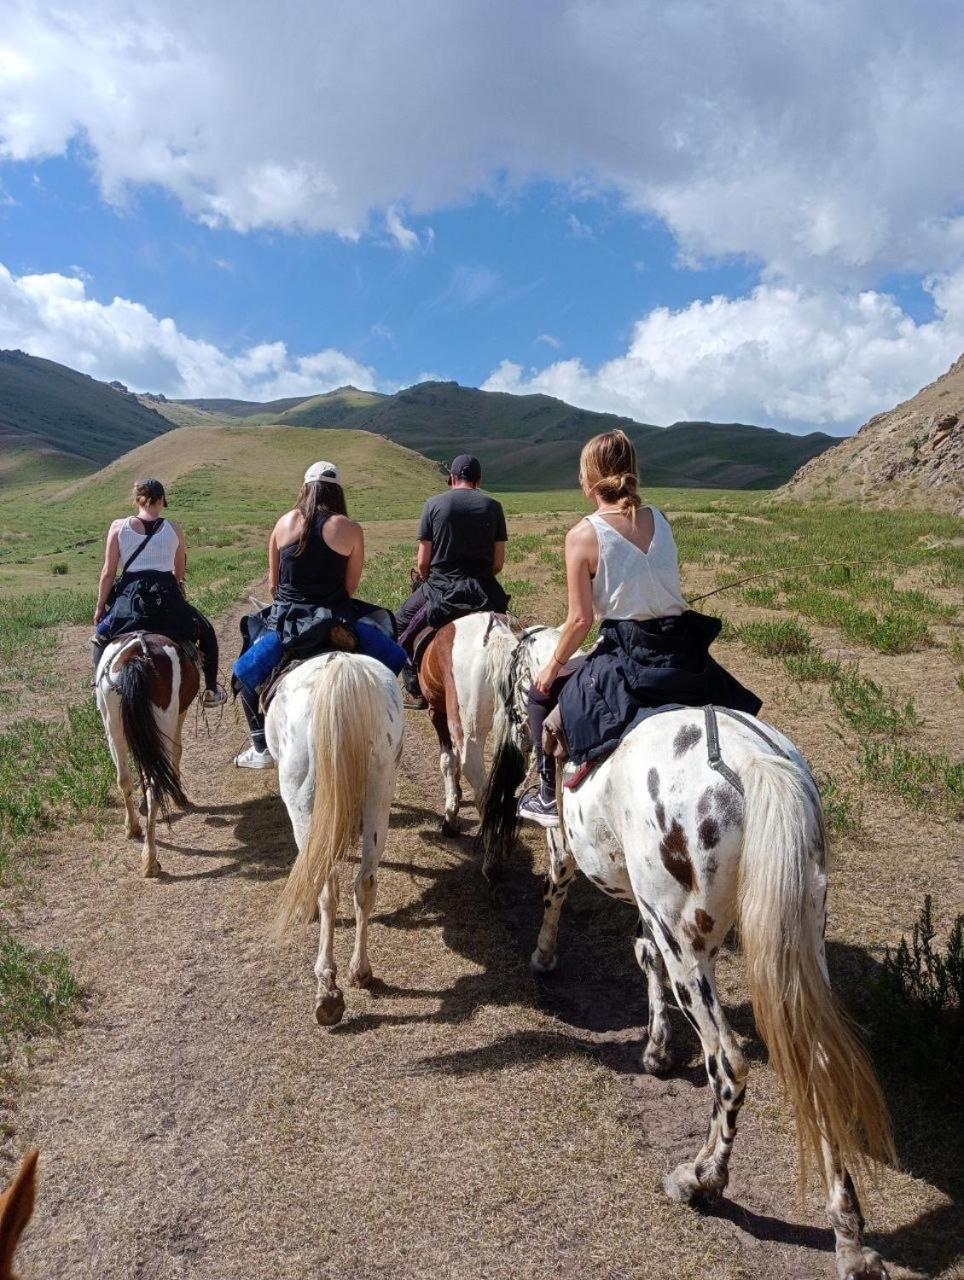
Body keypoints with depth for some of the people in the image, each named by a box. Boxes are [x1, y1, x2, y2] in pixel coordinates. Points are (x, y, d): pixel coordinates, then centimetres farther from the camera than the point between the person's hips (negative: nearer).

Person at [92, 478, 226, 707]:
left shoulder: (118, 527, 1)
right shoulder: (175, 530, 3)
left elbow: (108, 572, 0)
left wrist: (100, 607, 10)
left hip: (129, 597, 0)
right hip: (167, 597, 0)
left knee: (101, 635, 29)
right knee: (206, 632, 23)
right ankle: (211, 690, 22)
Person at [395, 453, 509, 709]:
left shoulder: (434, 504, -2)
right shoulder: (493, 506, 3)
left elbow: (422, 561, -2)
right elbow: (498, 563, 1)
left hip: (440, 588, -2)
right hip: (483, 590, 2)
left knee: (402, 621, 21)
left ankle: (415, 691, 15)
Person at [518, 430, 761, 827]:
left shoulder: (582, 535, -11)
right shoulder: (659, 519, 4)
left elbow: (581, 619, -11)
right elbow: (654, 583, 9)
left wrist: (553, 667, 4)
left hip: (625, 659, -4)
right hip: (683, 651, 5)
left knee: (544, 693, 21)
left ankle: (550, 797, 27)